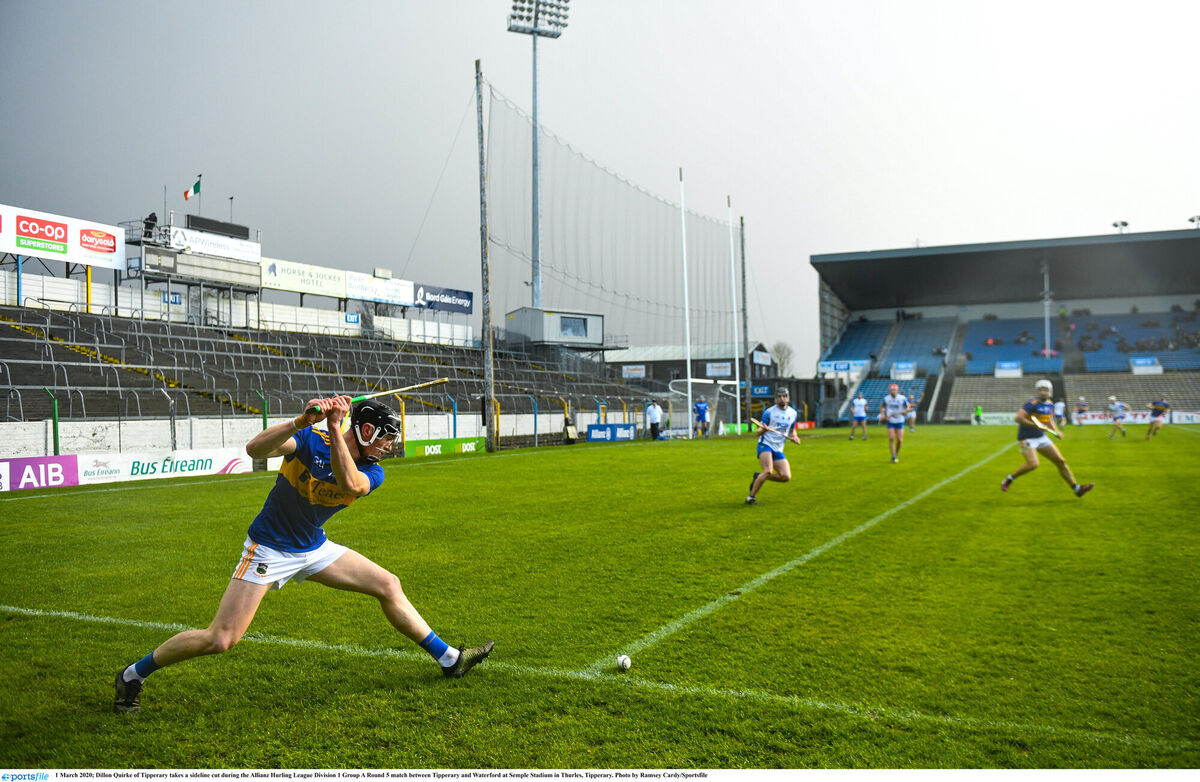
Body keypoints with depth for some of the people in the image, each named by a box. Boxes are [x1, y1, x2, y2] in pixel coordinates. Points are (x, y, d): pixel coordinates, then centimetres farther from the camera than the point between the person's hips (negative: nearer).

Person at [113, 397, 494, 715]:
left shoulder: (372, 472, -9)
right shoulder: (309, 440, -19)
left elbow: (351, 484, -33)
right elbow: (254, 449, -36)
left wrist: (334, 427, -39)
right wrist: (303, 421, -49)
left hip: (315, 549, 6)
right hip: (269, 549, -5)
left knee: (388, 586, 3)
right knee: (220, 640, -12)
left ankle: (449, 659, 15)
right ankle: (133, 675, 12)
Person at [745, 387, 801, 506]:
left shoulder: (793, 413, 9)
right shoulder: (769, 412, -5)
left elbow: (792, 430, 23)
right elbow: (759, 432, -5)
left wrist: (794, 438, 0)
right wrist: (763, 429, -28)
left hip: (778, 450, 6)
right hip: (765, 445, -5)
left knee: (786, 477, -8)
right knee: (768, 471, -27)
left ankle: (759, 477, 15)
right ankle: (751, 498, -17)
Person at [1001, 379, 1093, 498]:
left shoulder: (1050, 405, 8)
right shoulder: (1033, 403, -17)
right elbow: (1018, 418, -26)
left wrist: (1056, 431, 7)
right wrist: (1036, 425, -28)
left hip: (1041, 438, 8)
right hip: (1027, 438, -8)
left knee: (1061, 461, 6)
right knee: (1033, 464, -25)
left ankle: (1077, 489, 15)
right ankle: (1009, 479, -3)